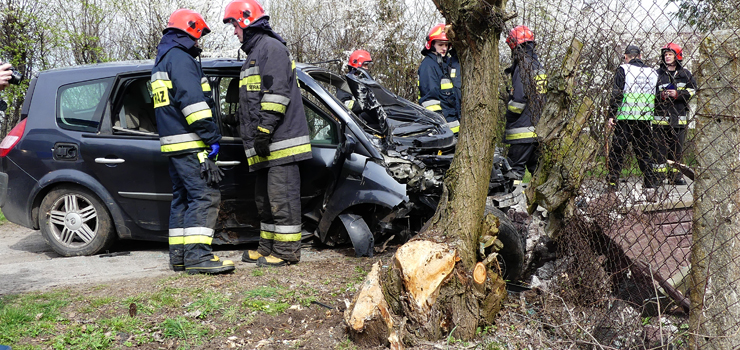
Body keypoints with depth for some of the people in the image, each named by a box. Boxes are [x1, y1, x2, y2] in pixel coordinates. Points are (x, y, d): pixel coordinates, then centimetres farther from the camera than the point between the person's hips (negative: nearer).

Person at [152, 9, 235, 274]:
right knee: (204, 195, -13)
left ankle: (179, 255, 15)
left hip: (173, 144, 11)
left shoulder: (161, 62, 25)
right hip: (189, 143, -11)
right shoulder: (180, 58, -9)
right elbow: (192, 100, -20)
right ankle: (197, 255, -19)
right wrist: (212, 135, -20)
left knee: (183, 197, 13)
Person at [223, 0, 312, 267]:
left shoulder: (271, 47, -7)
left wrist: (264, 129, -22)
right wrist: (257, 135, 26)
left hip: (280, 140, -11)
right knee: (265, 197, 15)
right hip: (266, 145, 11)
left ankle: (287, 251, -4)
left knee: (282, 196, -8)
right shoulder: (254, 53, 26)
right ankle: (268, 247, 24)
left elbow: (277, 92, -18)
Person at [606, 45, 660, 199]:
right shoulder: (652, 72, 12)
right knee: (644, 152, 8)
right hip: (645, 119, 4)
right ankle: (650, 186, 3)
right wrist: (651, 114, 22)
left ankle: (613, 182, 2)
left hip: (625, 118, -4)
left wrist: (611, 116, -7)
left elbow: (617, 94, -9)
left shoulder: (623, 70, -2)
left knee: (617, 151, 4)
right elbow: (657, 97, 15)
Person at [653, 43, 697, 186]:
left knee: (677, 148, 8)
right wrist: (661, 95, -12)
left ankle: (675, 175, 17)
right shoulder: (657, 74, 4)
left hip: (678, 117, 2)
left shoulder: (685, 74, 10)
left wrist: (677, 94, -10)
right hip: (661, 117, -2)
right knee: (660, 148, -4)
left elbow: (692, 90, 5)